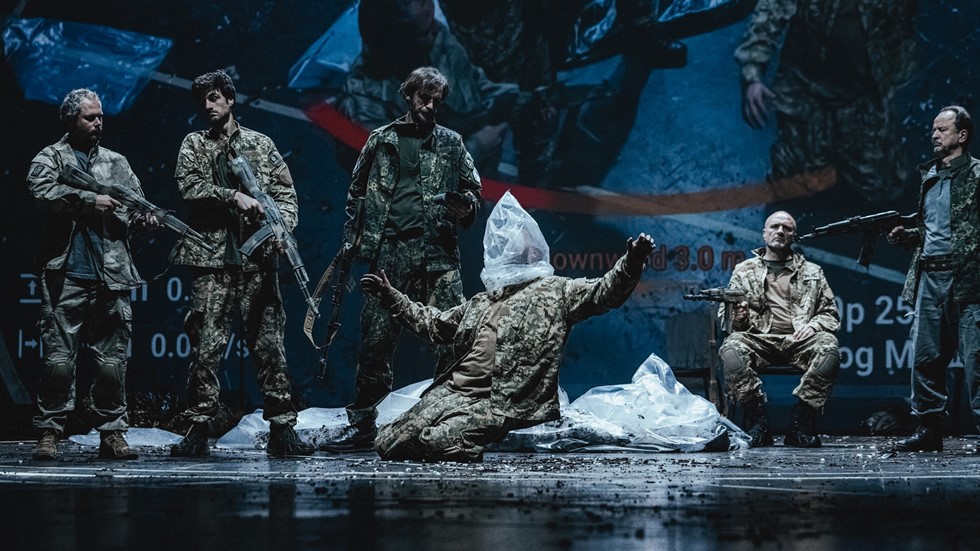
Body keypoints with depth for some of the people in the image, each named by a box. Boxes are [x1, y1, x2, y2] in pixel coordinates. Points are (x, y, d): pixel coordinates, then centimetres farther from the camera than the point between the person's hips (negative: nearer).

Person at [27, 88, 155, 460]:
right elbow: (43, 192, -11)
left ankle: (112, 432, 10)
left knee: (113, 359, 3)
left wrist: (142, 213, -12)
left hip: (112, 275, 3)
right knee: (59, 357, -4)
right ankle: (50, 432, 3)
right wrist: (90, 200, -15)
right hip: (66, 276, -3)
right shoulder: (49, 158, 8)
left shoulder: (116, 163, 19)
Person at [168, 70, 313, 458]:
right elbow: (190, 186, -6)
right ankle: (198, 429, 2)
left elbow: (286, 193, 8)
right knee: (206, 347, -3)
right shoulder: (193, 145, 11)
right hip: (213, 259, -1)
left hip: (258, 261, 1)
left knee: (269, 344, 0)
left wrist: (282, 227, -10)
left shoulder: (261, 145, 13)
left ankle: (281, 429, 2)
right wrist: (234, 196, -16)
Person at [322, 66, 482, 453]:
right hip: (390, 253, -1)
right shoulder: (381, 140, 12)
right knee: (376, 338, -2)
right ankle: (361, 424, 6)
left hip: (439, 255, 1)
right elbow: (357, 192, 14)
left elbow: (474, 189, 19)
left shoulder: (450, 143, 15)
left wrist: (467, 207, -4)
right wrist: (350, 241, 6)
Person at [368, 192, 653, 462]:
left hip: (497, 404, -7)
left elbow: (605, 292, -5)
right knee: (388, 443, -6)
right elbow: (433, 324, 40)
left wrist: (631, 263, -24)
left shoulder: (554, 291, 9)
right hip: (451, 393, 7)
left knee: (438, 443, -30)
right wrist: (391, 296, 37)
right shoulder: (480, 303, 28)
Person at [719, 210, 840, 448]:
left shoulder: (812, 272, 23)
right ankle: (758, 423, -28)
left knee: (828, 347, -33)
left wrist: (813, 325, -5)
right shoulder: (744, 270, 21)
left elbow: (831, 314, 18)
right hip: (758, 339, 0)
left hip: (799, 340, 1)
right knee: (731, 349, -34)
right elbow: (723, 315, 16)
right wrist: (737, 318, -8)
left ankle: (801, 423, -27)